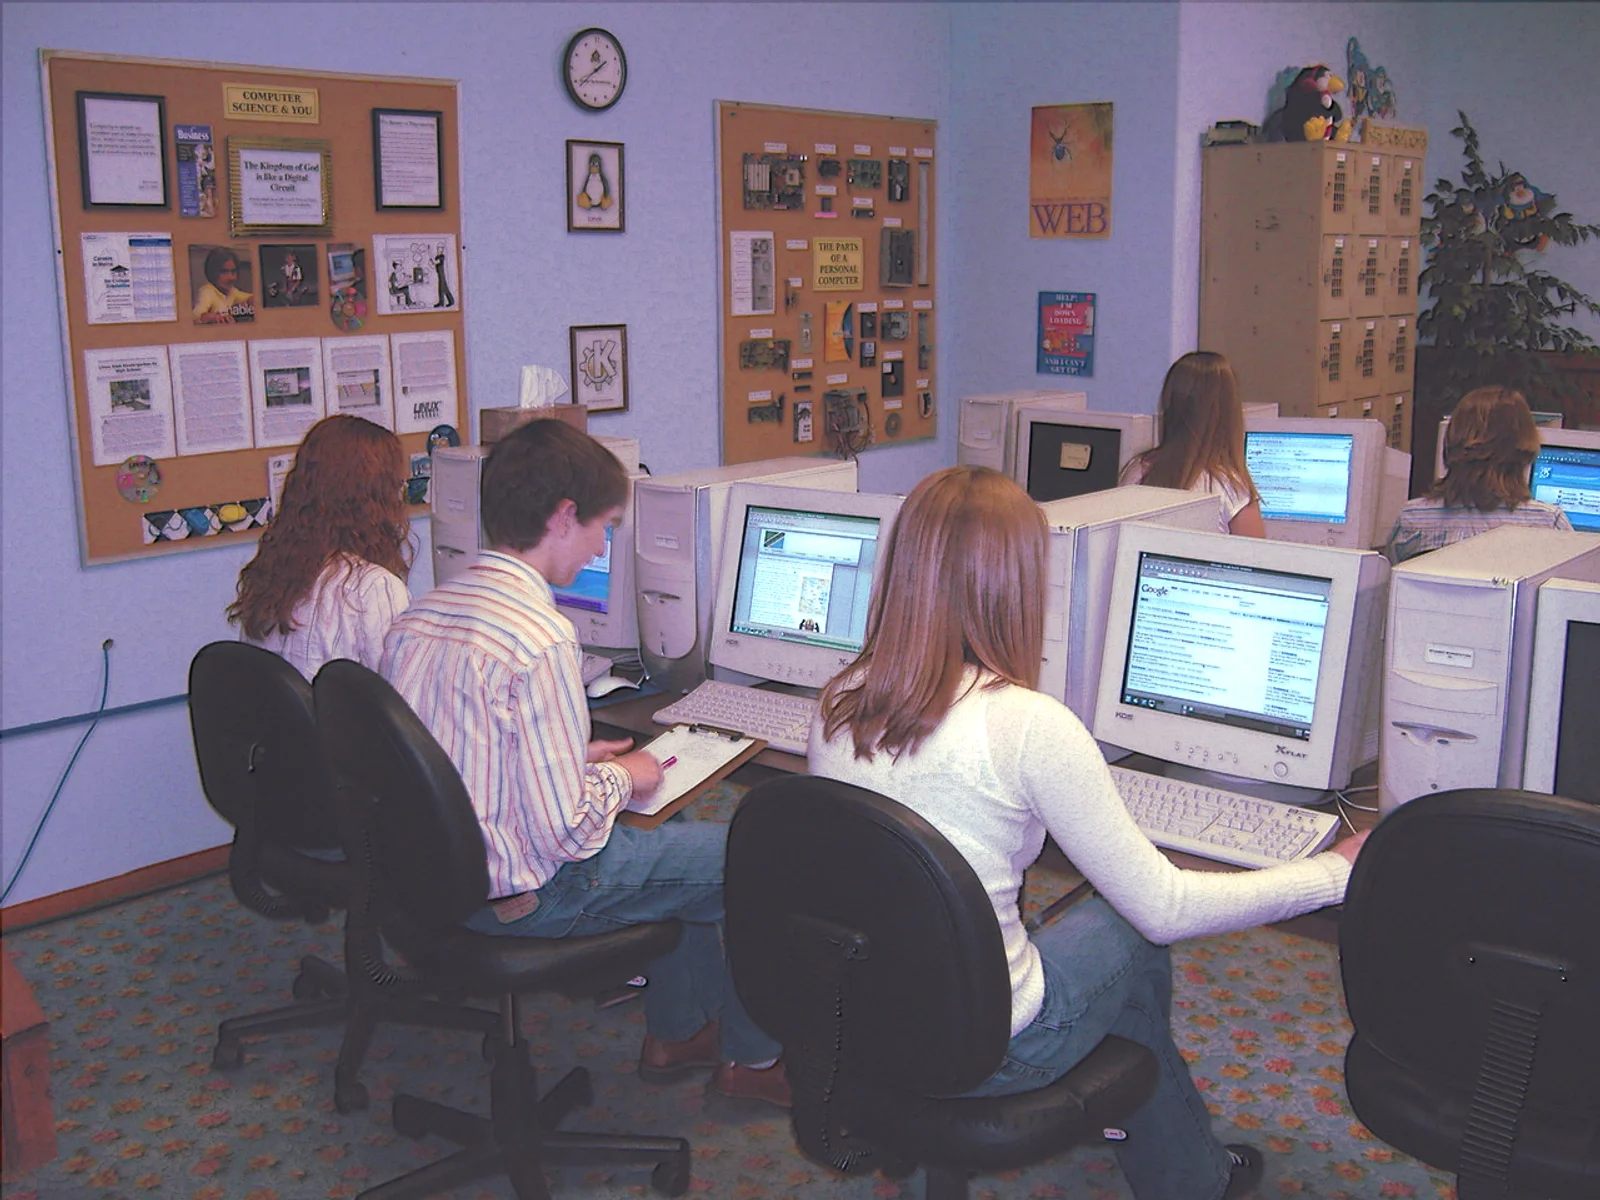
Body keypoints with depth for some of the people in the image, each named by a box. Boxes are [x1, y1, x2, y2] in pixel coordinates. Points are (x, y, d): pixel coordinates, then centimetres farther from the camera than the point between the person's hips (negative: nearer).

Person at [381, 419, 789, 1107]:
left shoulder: (420, 614, -1)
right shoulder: (542, 636, -27)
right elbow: (568, 832, -26)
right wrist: (620, 779, -7)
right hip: (524, 896, -9)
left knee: (678, 841, 28)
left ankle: (674, 1034, 38)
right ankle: (751, 1057, 26)